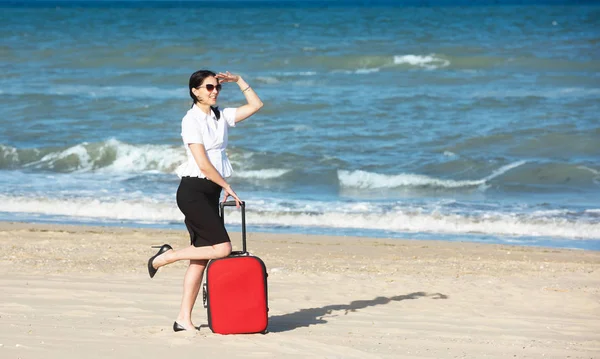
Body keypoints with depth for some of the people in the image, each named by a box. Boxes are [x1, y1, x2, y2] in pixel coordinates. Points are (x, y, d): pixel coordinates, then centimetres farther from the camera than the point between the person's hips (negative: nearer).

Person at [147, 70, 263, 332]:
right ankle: (166, 256, 0)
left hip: (211, 192, 7)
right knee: (222, 248, -16)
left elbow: (256, 105, 16)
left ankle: (184, 319, 4)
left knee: (200, 256, 3)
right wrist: (227, 187, -8)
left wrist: (238, 81, 7)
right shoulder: (191, 120, -10)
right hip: (193, 190, -7)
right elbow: (203, 164, -15)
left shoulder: (221, 116, 12)